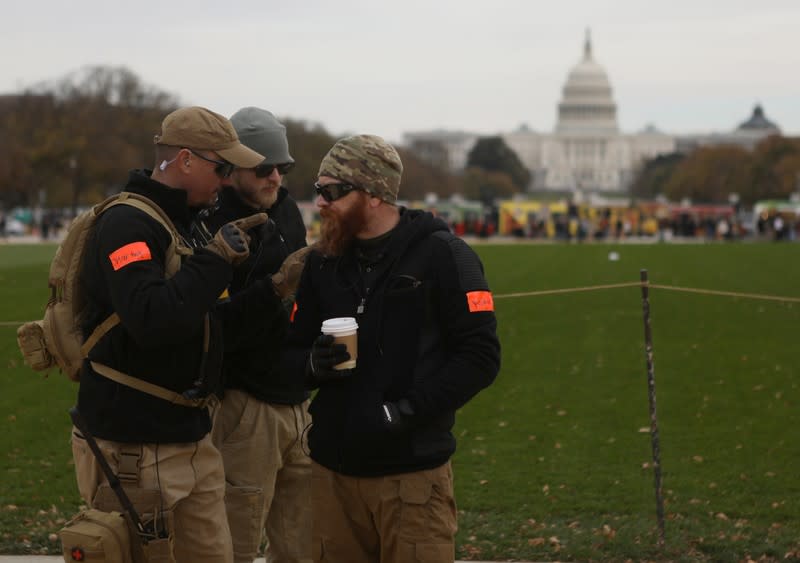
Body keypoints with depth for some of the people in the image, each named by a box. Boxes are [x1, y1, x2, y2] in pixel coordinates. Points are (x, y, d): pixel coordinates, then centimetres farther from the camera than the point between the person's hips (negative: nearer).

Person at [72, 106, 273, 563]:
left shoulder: (187, 224, 15)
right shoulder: (127, 225, -15)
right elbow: (151, 321, -31)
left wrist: (269, 294, 5)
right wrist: (214, 259, -22)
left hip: (191, 437, 9)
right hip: (134, 450, -9)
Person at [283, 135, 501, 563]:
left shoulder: (441, 255, -6)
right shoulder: (323, 262, 10)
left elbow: (480, 356, -9)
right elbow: (292, 352, 15)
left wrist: (406, 411, -17)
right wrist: (314, 364, -9)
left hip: (413, 474, -5)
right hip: (333, 471, 5)